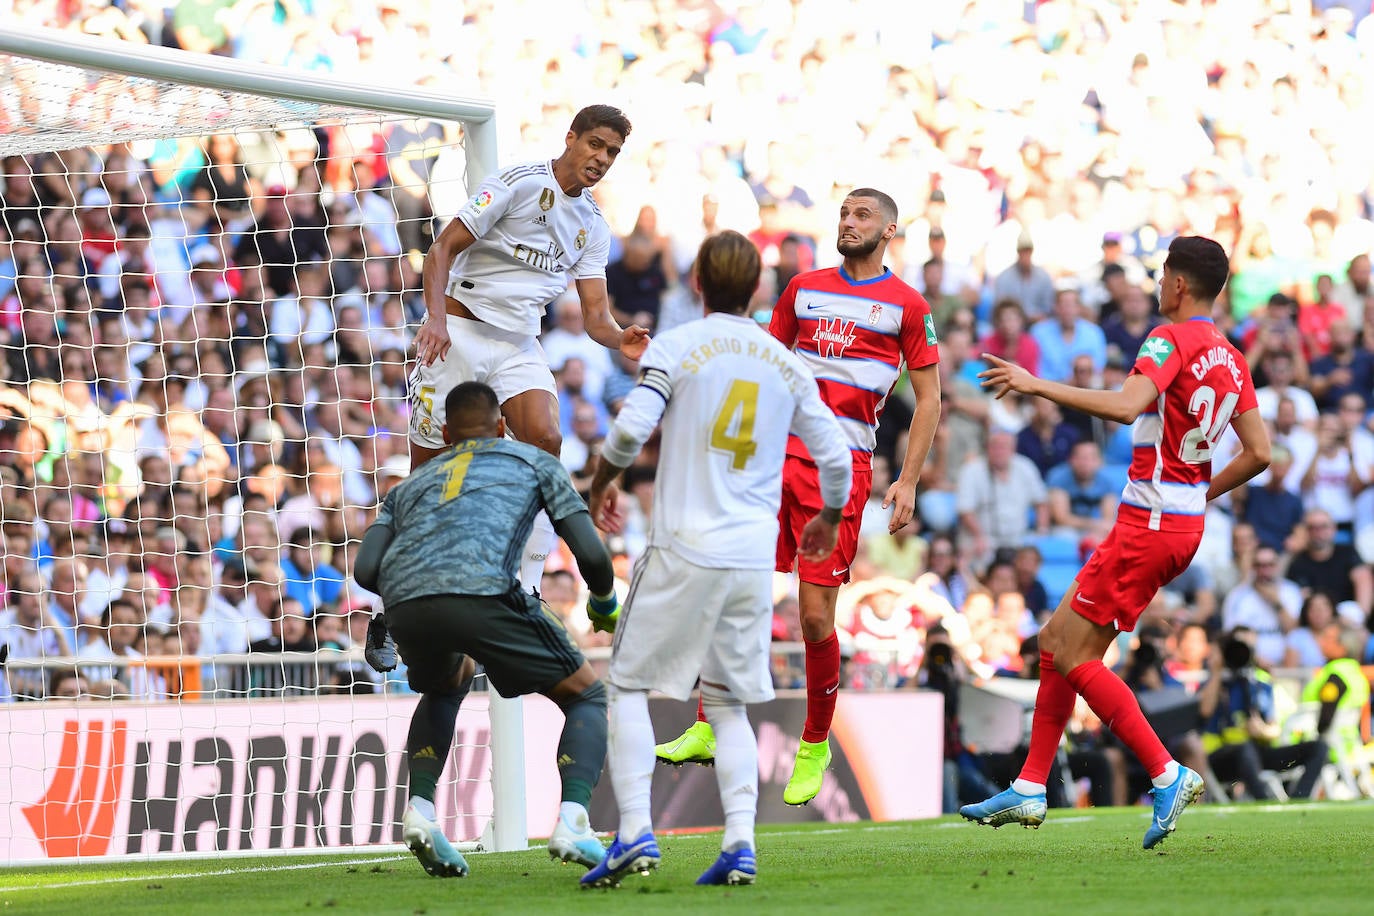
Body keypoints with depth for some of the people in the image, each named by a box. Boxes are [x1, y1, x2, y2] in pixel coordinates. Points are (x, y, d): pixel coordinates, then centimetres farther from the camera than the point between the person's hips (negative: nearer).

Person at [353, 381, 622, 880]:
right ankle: (571, 822, -9)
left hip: (403, 604, 4)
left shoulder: (408, 485, 36)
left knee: (445, 687, 37)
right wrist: (605, 605, 39)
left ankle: (419, 809, 16)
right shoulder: (534, 461, 30)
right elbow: (591, 554, 18)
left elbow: (366, 569, 19)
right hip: (483, 591, -4)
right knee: (587, 695, 15)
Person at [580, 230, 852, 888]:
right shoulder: (786, 364, 10)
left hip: (683, 549, -4)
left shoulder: (676, 346, -2)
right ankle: (739, 844, -2)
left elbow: (631, 427, -13)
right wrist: (828, 519, 31)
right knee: (728, 703, 13)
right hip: (755, 556, 4)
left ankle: (635, 833, -9)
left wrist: (602, 483, 7)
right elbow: (834, 455, 11)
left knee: (629, 686, 6)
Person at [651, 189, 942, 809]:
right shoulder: (804, 288, 16)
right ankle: (707, 728, -1)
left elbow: (928, 399, 6)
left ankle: (815, 745, 13)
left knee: (816, 616, -5)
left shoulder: (906, 305, 5)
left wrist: (909, 481, -2)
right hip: (776, 454, 4)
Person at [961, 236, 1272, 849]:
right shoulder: (1231, 359, 13)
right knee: (1058, 640, 13)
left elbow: (1125, 406, -29)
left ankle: (1167, 775, -10)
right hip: (1185, 525, 9)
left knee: (1071, 654, -6)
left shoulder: (1171, 340, -12)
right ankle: (1029, 790, 13)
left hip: (1147, 523, -9)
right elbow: (1259, 453, 13)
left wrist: (1038, 385, -24)